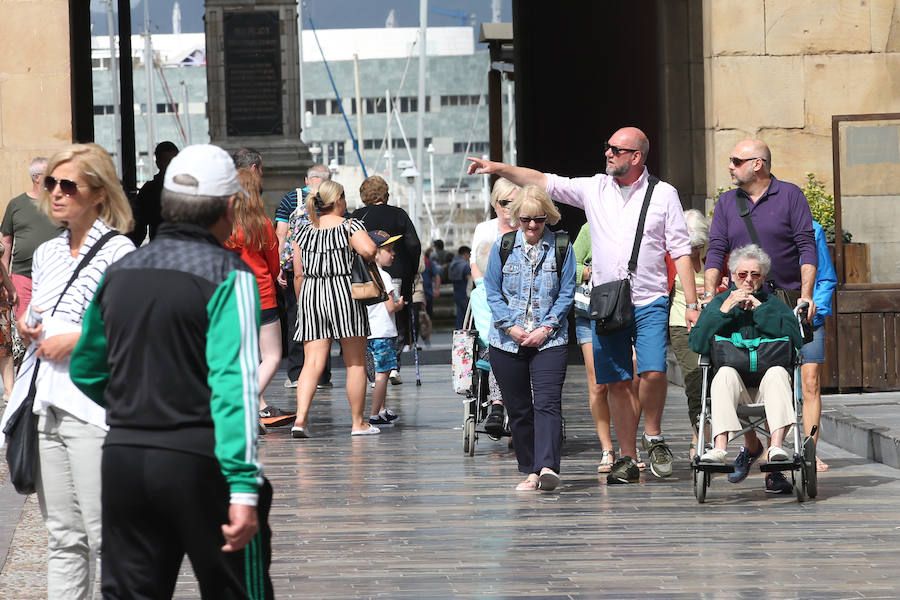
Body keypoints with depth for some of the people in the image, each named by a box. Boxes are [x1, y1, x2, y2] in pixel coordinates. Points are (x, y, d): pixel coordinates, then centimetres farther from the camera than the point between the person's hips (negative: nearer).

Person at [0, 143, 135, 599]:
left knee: (107, 536, -10)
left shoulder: (117, 251, -5)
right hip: (44, 402, 7)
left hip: (92, 403, -7)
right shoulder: (46, 254, 18)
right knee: (62, 536, 9)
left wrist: (78, 339, -14)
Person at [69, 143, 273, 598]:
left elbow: (85, 370, 18)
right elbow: (234, 382, -19)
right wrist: (244, 487, -23)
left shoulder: (119, 273, 9)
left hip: (123, 460, 5)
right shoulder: (228, 276, -9)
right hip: (199, 461, -5)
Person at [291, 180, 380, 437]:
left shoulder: (304, 232, 10)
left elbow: (298, 274, 9)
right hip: (344, 293, -4)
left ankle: (300, 417, -18)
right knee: (356, 363, 7)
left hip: (311, 296, 4)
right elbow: (368, 250, -22)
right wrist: (370, 256, 1)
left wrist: (301, 304, 18)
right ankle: (358, 423, 11)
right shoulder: (350, 226, -3)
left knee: (312, 362, -1)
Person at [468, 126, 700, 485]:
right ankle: (627, 458, 11)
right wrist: (497, 168, -4)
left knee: (652, 372, -19)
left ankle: (653, 436, 5)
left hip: (649, 303, -3)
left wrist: (692, 304, -4)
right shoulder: (595, 189, 8)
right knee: (617, 383, 3)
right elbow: (543, 182, 6)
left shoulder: (663, 194, 1)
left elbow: (680, 252, 1)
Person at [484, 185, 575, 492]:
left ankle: (547, 466, -27)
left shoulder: (561, 248, 2)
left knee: (547, 403, -16)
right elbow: (492, 291, 6)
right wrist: (511, 327, -6)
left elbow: (567, 294, 0)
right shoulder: (503, 246, 6)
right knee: (518, 409, 6)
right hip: (507, 340, 2)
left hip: (549, 339, -2)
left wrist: (545, 329, -10)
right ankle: (529, 471, 14)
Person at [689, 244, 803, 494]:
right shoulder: (719, 303, 15)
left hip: (766, 386, 0)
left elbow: (795, 338, -5)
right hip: (734, 389, 0)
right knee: (725, 372, -33)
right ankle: (720, 447, -47)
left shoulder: (773, 304, 16)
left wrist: (759, 309, -5)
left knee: (778, 372, -32)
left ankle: (776, 446, -46)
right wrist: (724, 310, -8)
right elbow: (697, 344, -1)